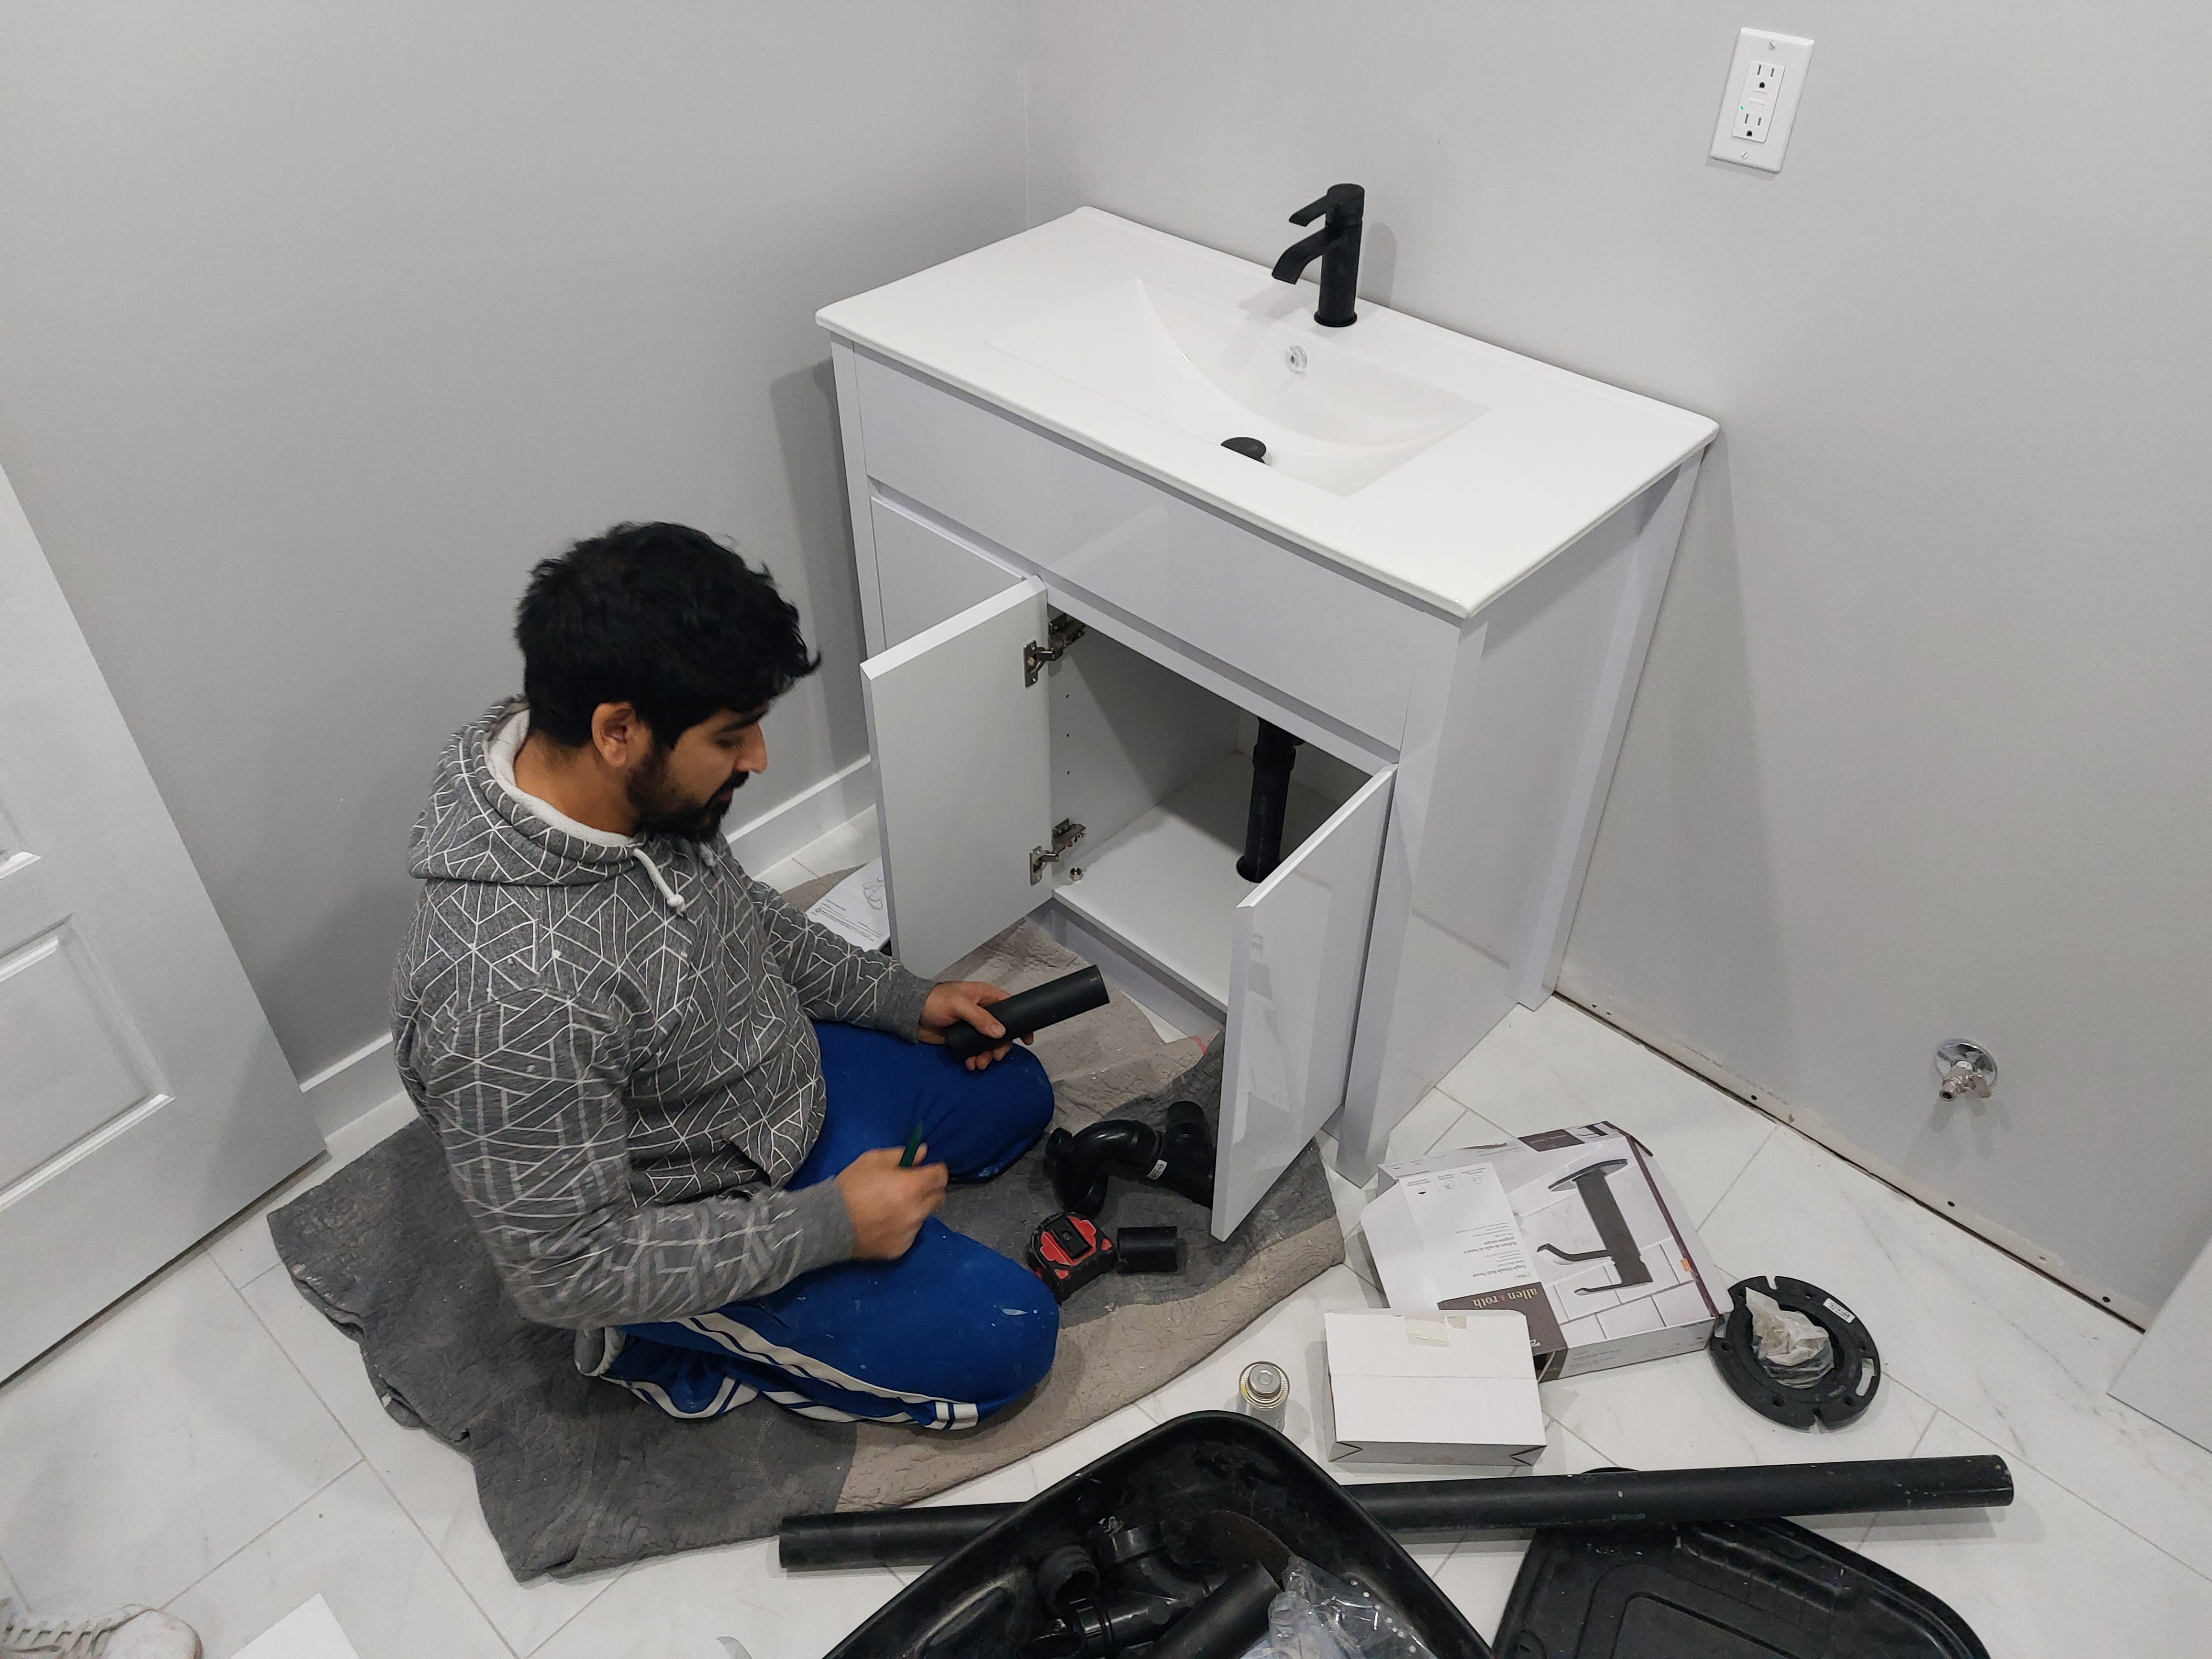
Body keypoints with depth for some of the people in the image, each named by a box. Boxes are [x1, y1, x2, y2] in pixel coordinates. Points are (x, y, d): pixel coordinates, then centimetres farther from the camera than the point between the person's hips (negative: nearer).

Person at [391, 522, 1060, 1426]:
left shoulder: (643, 788, -16)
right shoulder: (510, 991, -40)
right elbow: (563, 1270, -30)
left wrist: (905, 1000, 2)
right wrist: (830, 1225, -25)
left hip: (790, 1078, 8)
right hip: (688, 1232, -8)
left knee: (1017, 1091, 19)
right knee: (1006, 1339, -6)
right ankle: (670, 1353, 5)